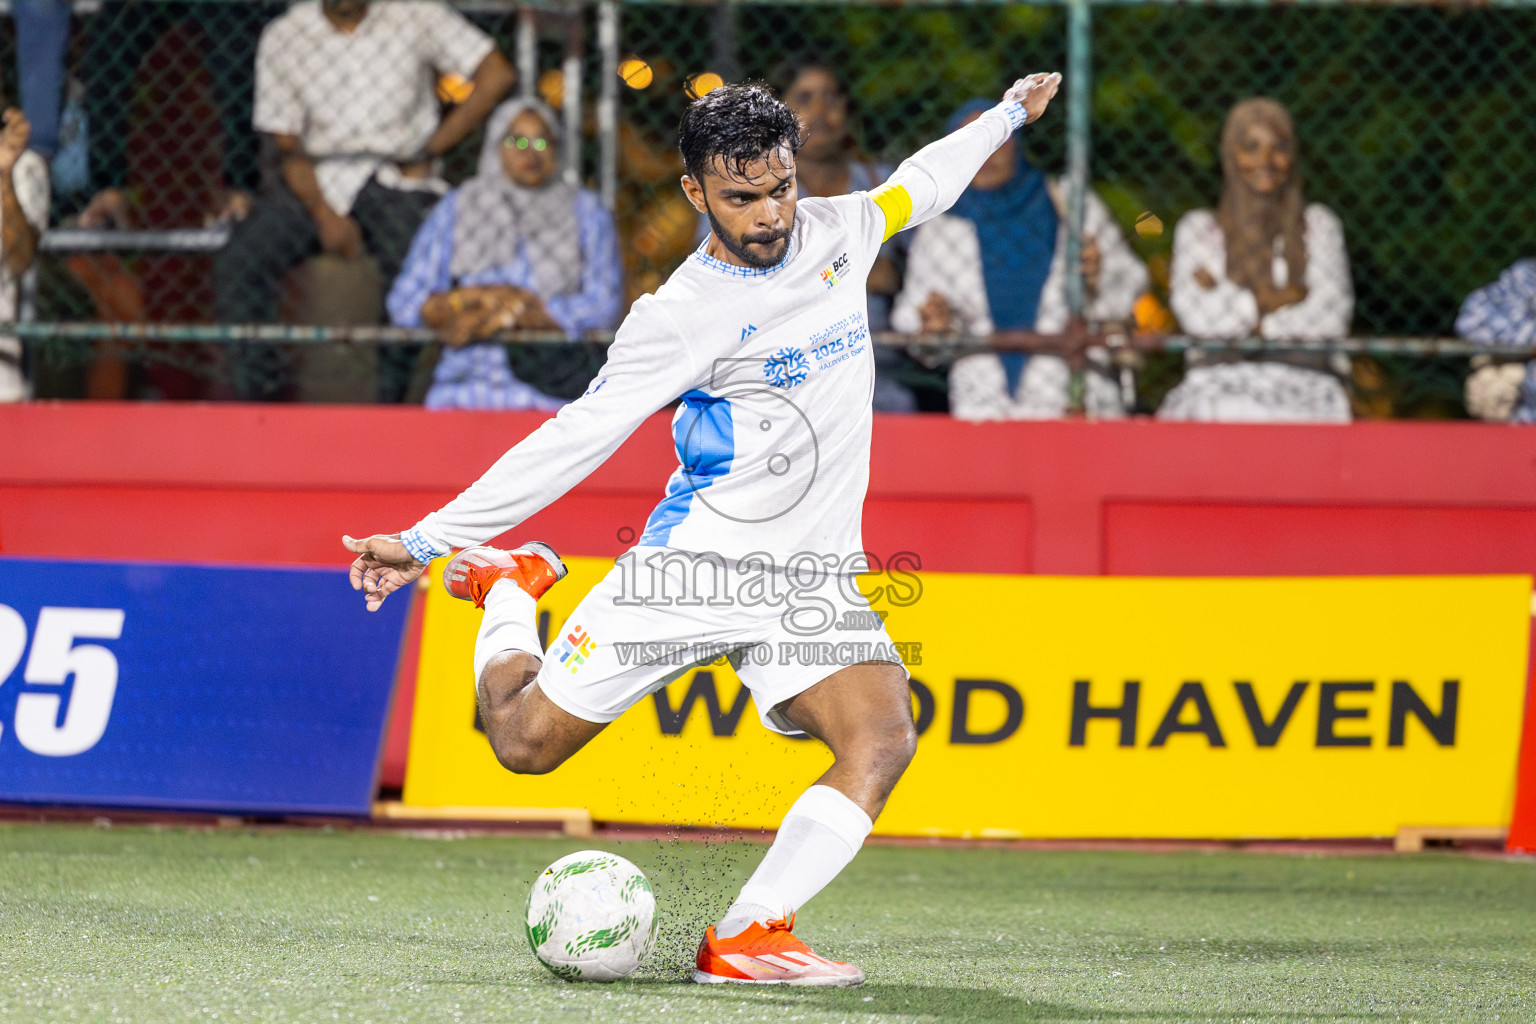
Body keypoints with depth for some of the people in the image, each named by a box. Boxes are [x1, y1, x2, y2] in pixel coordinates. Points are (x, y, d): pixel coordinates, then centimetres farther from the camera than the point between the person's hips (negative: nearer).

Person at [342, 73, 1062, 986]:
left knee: (883, 740, -24)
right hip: (695, 563, -4)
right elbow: (573, 440, -15)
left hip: (813, 580, 4)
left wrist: (1008, 116, 37)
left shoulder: (836, 233, 2)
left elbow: (914, 187, 26)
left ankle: (747, 940, -27)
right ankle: (510, 584, 34)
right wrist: (427, 540, -19)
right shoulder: (681, 316, -15)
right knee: (525, 742, 2)